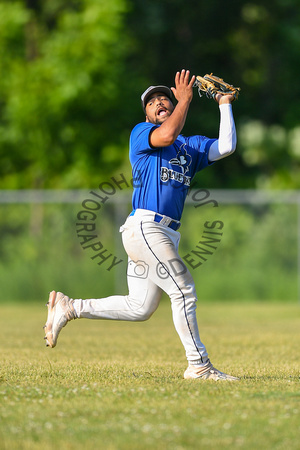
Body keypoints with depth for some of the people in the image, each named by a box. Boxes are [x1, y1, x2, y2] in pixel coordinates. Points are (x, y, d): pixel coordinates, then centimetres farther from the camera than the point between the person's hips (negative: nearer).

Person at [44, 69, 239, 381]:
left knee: (139, 308, 8)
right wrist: (185, 100, -9)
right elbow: (167, 135, -18)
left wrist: (225, 105, 10)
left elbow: (226, 147, 8)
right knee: (184, 291, -11)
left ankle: (69, 308, 17)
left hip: (165, 235, 8)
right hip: (145, 227, -8)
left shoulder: (191, 146, 23)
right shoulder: (141, 133, 4)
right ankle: (198, 366, -6)